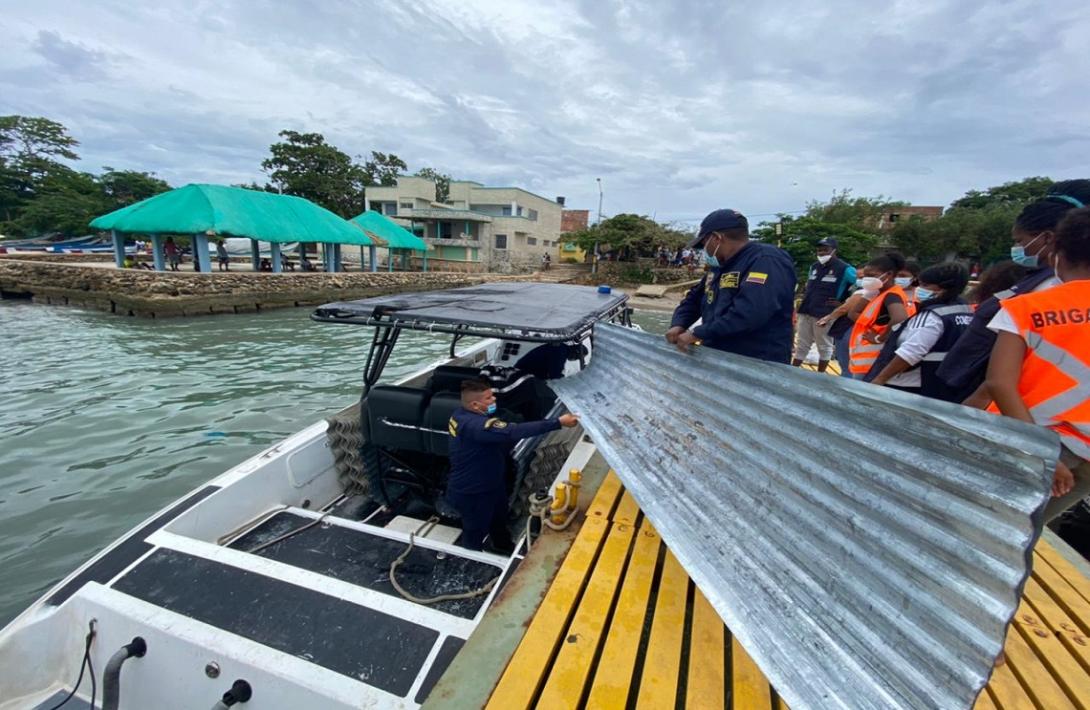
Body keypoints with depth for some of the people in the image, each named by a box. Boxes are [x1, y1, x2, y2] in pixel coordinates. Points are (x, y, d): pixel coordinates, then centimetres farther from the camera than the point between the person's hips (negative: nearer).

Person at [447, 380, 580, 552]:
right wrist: (558, 422, -46)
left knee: (499, 519, 32)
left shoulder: (461, 414, -7)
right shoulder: (476, 425, -39)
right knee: (475, 533, 17)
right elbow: (515, 432, -47)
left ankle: (503, 546, 59)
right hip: (471, 493, -10)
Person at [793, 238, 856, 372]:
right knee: (801, 345, 11)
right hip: (805, 312, 6)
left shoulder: (844, 269, -7)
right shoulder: (814, 267, 15)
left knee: (824, 347, 6)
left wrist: (844, 304, -8)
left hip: (825, 315, -6)